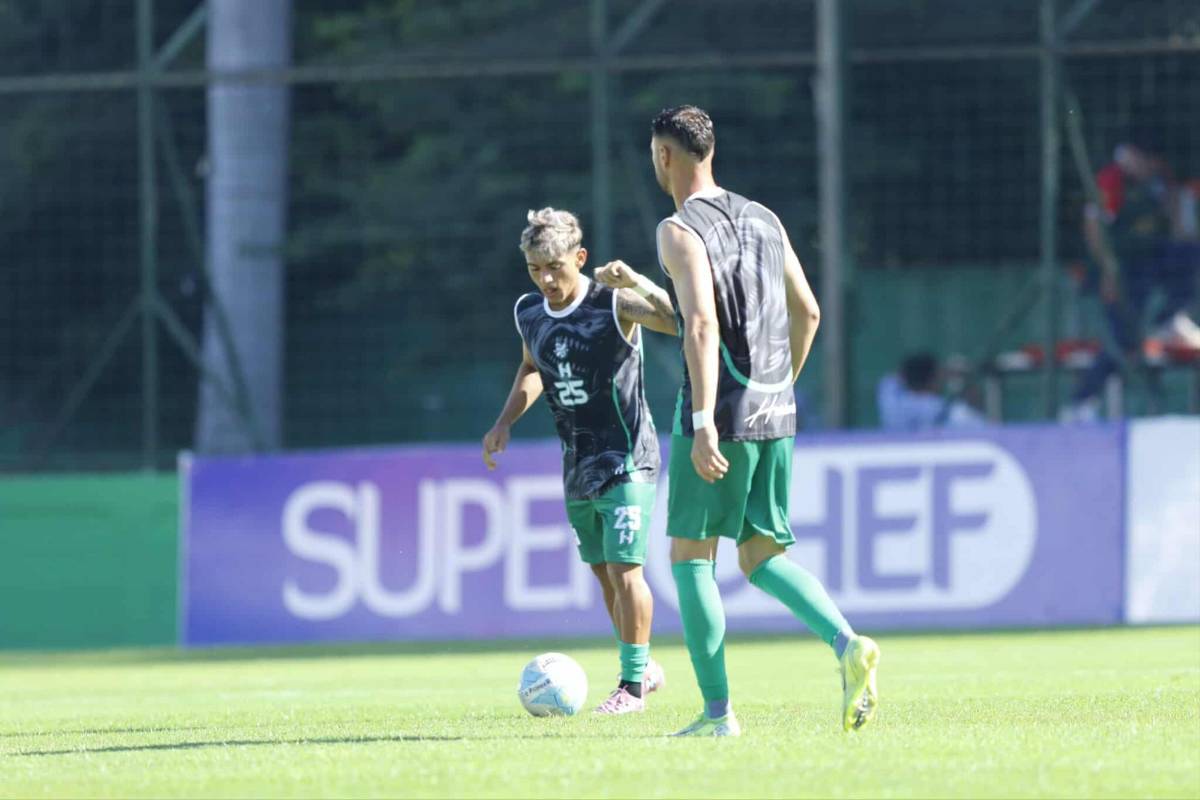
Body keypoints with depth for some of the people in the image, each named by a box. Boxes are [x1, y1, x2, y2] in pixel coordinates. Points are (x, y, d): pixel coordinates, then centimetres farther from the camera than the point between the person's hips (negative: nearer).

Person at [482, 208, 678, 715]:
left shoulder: (614, 303, -17)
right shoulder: (529, 313, 2)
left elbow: (682, 322, -31)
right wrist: (505, 422, 11)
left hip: (626, 459, -7)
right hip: (577, 463, 7)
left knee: (623, 568, -12)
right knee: (603, 574, 13)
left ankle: (633, 683, -3)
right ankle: (643, 668, 29)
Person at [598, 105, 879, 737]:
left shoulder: (681, 230, -10)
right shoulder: (763, 219, 13)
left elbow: (702, 325, -22)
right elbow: (807, 312, 17)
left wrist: (703, 421, -26)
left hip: (721, 413, -7)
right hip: (776, 414, 7)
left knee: (690, 557, 6)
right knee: (762, 557, 13)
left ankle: (717, 711, 3)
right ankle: (847, 644, -11)